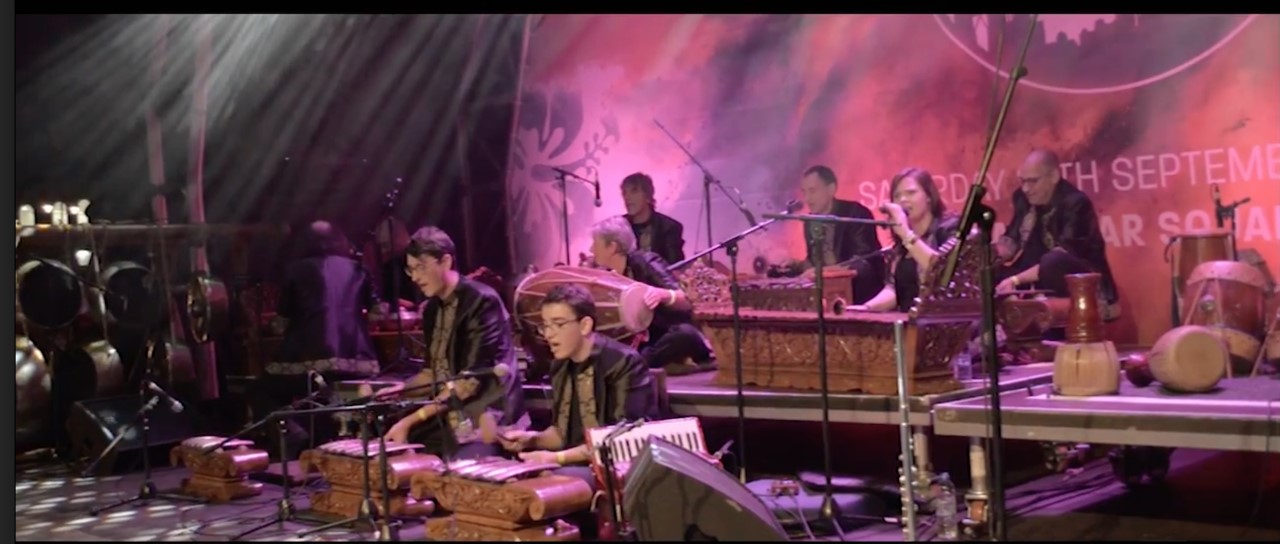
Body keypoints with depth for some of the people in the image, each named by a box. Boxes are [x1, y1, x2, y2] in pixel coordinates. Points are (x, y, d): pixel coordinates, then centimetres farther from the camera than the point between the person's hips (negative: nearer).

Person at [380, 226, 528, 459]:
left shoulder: (482, 301, -13)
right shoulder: (432, 309, 12)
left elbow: (473, 378, -18)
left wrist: (414, 418, -20)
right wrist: (401, 390, 0)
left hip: (480, 424, -8)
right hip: (446, 424, 8)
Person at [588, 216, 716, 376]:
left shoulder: (644, 263, -14)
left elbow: (685, 303, -26)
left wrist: (663, 295, -47)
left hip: (672, 338, -6)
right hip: (644, 341, 6)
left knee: (684, 333, -40)